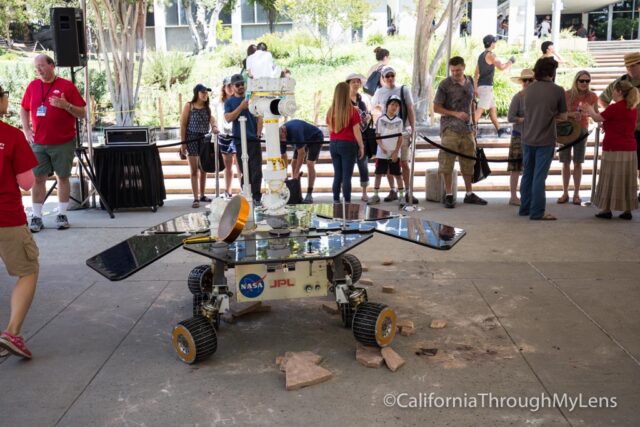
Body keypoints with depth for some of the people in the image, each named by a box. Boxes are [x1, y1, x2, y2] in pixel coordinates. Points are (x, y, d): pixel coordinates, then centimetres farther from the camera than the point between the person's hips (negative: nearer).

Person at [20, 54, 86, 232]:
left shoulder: (67, 85, -5)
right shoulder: (32, 86, 6)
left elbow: (82, 114, -5)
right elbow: (24, 109, 17)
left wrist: (66, 105, -22)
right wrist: (26, 130, 6)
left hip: (64, 143, -3)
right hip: (38, 143, 3)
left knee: (63, 177, 5)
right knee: (37, 178, 1)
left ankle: (62, 215, 14)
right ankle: (36, 217, 6)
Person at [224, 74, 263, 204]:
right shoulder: (229, 102, 7)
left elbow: (259, 118, 6)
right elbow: (228, 118, -8)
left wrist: (258, 134, -6)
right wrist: (241, 107, -17)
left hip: (253, 139, 0)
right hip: (239, 141, 0)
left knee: (256, 170, -6)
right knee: (244, 171, 6)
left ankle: (256, 196, -2)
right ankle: (247, 196, 13)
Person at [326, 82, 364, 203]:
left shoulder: (330, 111, 3)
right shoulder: (352, 111, -10)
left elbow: (330, 130, 9)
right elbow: (356, 132, -8)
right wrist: (361, 147, 0)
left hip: (333, 145, 5)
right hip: (348, 144, -4)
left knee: (337, 175, 13)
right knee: (347, 176, -1)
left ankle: (336, 201, 14)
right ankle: (347, 202, -1)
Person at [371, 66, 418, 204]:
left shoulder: (404, 90, 1)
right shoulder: (379, 92, 6)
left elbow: (410, 110, 1)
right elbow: (374, 106, 24)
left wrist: (413, 129, -3)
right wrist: (380, 114, 7)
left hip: (402, 131, -2)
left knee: (404, 162, -2)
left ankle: (408, 192, 1)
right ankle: (393, 191, 15)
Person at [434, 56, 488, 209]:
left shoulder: (470, 82, 10)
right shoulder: (445, 85, -7)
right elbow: (436, 108, -7)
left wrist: (473, 123, 16)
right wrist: (455, 114, -16)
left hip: (467, 128, 6)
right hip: (450, 129, -5)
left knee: (468, 162, 11)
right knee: (447, 162, -4)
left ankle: (469, 194, 22)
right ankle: (448, 195, 4)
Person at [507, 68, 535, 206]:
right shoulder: (518, 97, -9)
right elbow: (510, 117, -13)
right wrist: (525, 119, -21)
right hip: (520, 136, -6)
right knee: (516, 167, -1)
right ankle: (513, 197, 4)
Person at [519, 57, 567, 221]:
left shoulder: (529, 89, 4)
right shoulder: (557, 90, -10)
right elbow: (563, 116, -3)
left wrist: (549, 115, 7)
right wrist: (553, 115, 10)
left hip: (527, 138, 5)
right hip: (545, 140, -5)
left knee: (527, 174, 14)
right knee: (539, 176, -1)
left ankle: (525, 208, 22)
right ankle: (537, 212, 3)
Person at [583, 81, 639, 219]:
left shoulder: (615, 108, -15)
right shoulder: (633, 109, 9)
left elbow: (597, 118, -2)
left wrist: (590, 110, 16)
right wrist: (606, 125, 25)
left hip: (614, 149, -7)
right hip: (630, 149, 7)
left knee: (611, 179, 2)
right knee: (627, 179, 9)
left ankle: (607, 210, 7)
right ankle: (627, 210, 12)